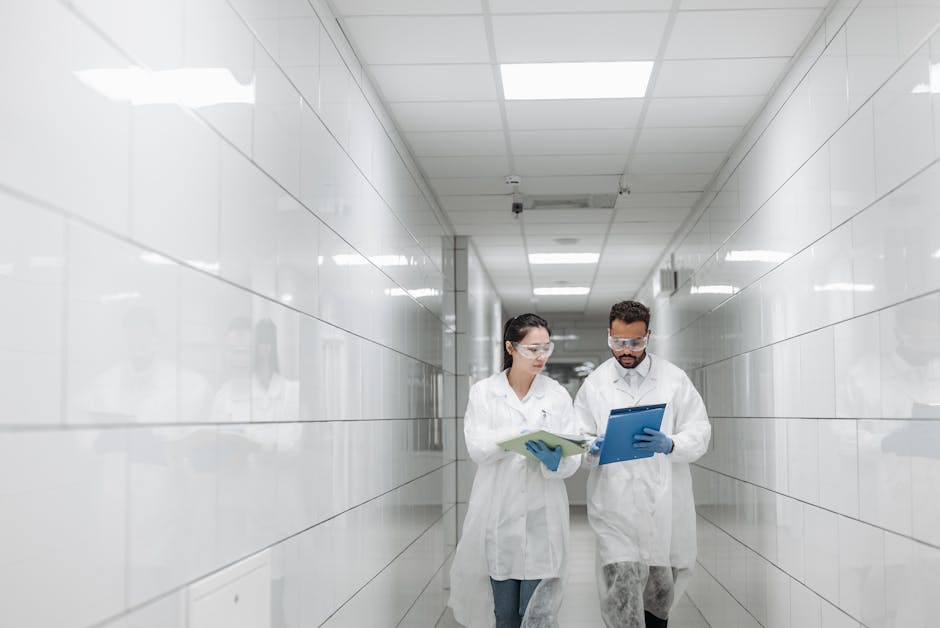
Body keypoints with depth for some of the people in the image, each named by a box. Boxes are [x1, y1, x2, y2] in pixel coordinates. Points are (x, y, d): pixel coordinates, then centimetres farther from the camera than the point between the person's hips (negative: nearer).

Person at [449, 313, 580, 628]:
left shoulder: (557, 395, 5)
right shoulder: (482, 392, 3)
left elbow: (572, 461, -2)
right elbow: (476, 447, -10)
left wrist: (555, 462, -25)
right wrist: (518, 436, -26)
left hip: (542, 519, 0)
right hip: (499, 516, 0)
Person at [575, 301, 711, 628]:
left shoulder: (674, 379, 2)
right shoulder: (594, 383, 4)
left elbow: (700, 432, -1)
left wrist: (669, 445, -21)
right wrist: (592, 449, -17)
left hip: (665, 501, 1)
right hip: (616, 502, -1)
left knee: (663, 583, 17)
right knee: (620, 583, -13)